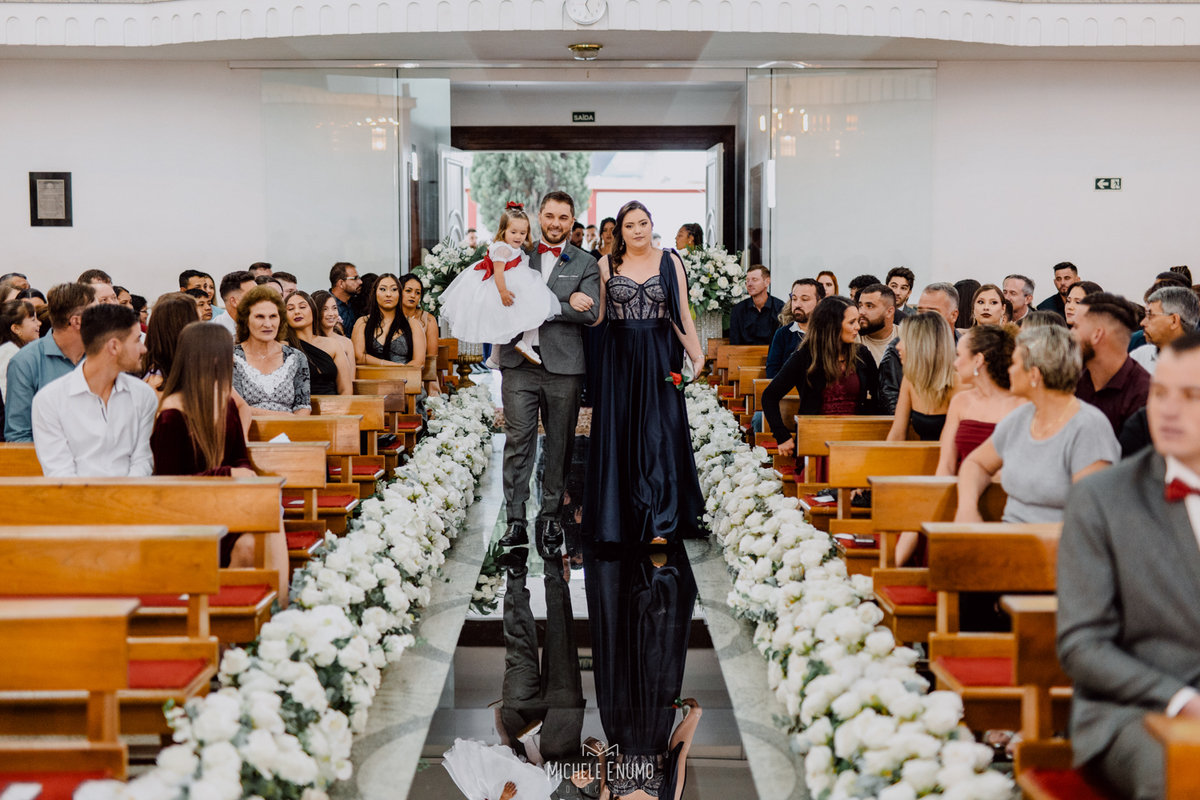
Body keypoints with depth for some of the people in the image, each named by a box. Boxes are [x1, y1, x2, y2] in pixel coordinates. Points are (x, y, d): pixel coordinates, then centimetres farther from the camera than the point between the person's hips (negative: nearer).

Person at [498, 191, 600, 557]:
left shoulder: (585, 264, 7)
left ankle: (550, 515, 17)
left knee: (559, 444, 6)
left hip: (563, 366, 0)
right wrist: (564, 301, -13)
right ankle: (515, 520, 1)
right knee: (517, 441, -3)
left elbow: (590, 313, -7)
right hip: (519, 363, 0)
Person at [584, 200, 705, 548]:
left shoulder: (670, 261, 4)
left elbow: (682, 314, 2)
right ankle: (620, 518, 15)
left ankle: (658, 523, -2)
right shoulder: (606, 265, 6)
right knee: (619, 435, 3)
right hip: (619, 358, 1)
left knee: (659, 434, -5)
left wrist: (696, 353, -8)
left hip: (660, 357, -1)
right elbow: (595, 314, 6)